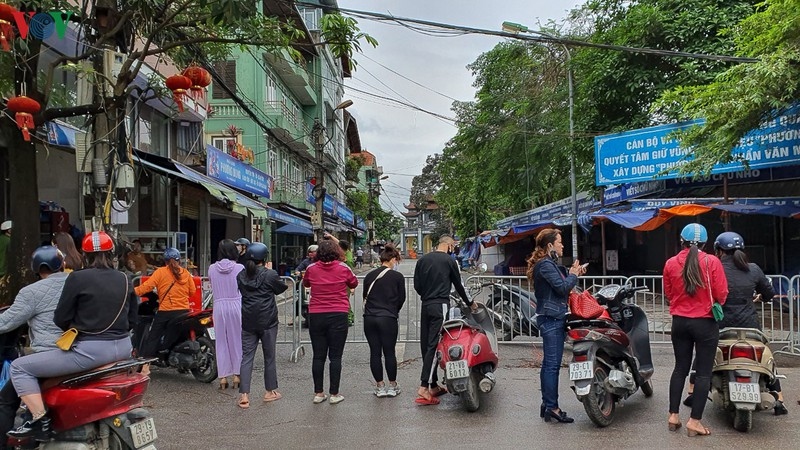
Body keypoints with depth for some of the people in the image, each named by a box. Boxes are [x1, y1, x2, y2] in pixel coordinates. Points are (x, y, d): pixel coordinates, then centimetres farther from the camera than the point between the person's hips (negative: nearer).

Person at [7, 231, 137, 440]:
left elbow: (60, 319, -3)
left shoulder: (77, 278, -7)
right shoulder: (124, 279, 9)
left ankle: (41, 422, -4)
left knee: (19, 367, 6)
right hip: (123, 347, 6)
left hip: (91, 350, -6)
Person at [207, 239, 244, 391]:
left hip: (219, 306, 2)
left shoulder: (212, 268, -1)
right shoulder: (239, 268, -8)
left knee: (221, 341, 10)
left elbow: (212, 286, 9)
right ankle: (237, 375, 15)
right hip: (236, 306, -2)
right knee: (237, 340, 9)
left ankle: (223, 377, 14)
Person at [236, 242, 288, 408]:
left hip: (248, 322, 3)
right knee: (269, 357, 11)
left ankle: (244, 395, -1)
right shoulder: (270, 275, -11)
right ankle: (270, 391, 23)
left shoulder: (241, 276, 2)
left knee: (246, 357, 5)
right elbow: (282, 287, 4)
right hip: (267, 322, -3)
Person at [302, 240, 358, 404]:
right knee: (335, 356, 4)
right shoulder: (343, 268, -5)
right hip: (338, 316, -2)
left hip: (316, 316, 2)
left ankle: (318, 393, 16)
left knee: (318, 356, 9)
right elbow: (354, 284, 13)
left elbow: (305, 284, 19)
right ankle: (334, 394, 8)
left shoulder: (311, 269, -1)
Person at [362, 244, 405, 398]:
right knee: (389, 352, 6)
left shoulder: (369, 276, 7)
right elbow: (402, 299, 4)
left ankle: (380, 386, 14)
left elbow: (365, 296, 12)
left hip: (369, 318, 3)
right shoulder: (398, 277, -3)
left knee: (375, 353, 8)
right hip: (388, 319, -3)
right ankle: (392, 386, 15)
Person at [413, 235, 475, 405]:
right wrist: (470, 303, 20)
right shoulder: (449, 260, -2)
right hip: (441, 306, -6)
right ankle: (424, 388, -16)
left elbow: (416, 285, 11)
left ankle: (434, 386, 17)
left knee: (425, 345, 9)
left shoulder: (423, 260, 11)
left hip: (425, 306, 6)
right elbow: (458, 284, 6)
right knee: (434, 346, -9)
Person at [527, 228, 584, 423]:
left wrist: (572, 272, 9)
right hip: (552, 319, -11)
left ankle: (547, 405, 18)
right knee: (552, 364, -8)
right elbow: (562, 287, -19)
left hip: (553, 319, 11)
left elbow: (560, 284, 22)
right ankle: (552, 407, -5)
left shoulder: (551, 264, 20)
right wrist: (573, 275, -2)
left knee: (548, 363, 12)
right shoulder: (545, 265, -13)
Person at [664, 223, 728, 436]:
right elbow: (721, 295, -10)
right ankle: (694, 421, 6)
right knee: (703, 372, 5)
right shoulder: (712, 261, -12)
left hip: (679, 322, 4)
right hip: (705, 323, -3)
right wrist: (708, 299, 11)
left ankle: (673, 416, 18)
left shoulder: (670, 263, -3)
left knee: (680, 368, 15)